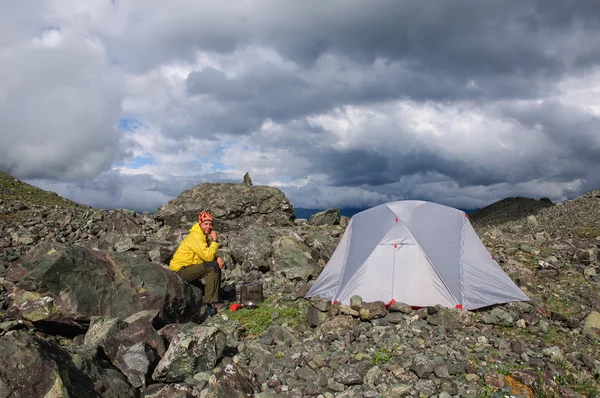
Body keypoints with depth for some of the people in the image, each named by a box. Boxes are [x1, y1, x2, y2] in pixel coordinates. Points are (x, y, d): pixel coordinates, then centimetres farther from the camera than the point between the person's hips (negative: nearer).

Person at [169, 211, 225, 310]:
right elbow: (208, 256, -25)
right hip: (181, 271, -10)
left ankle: (215, 298, 12)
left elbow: (210, 254, 9)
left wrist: (218, 258, -11)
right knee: (213, 267, -22)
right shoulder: (196, 237, -20)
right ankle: (212, 301, -18)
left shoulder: (202, 235, 12)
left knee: (218, 265, 9)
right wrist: (215, 240, -20)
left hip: (188, 267, 10)